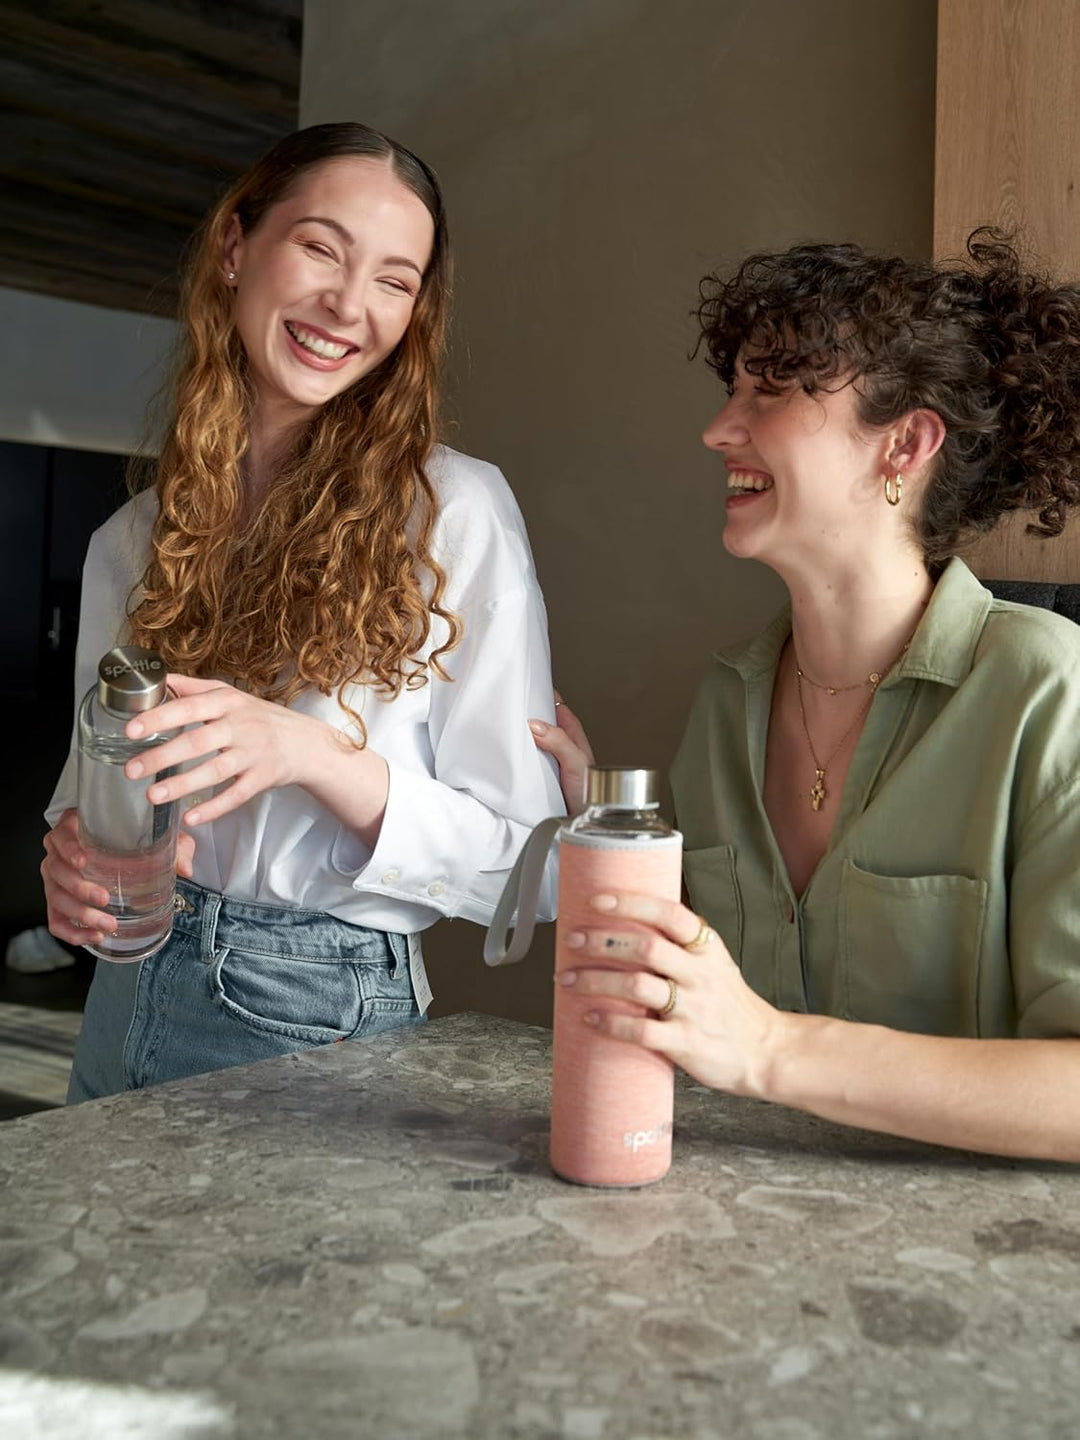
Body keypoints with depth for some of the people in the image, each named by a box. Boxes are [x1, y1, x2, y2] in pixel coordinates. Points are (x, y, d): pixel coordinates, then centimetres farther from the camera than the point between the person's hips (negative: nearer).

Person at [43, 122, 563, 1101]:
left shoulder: (456, 509, -12)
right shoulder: (130, 542, 3)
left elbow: (527, 863, -13)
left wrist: (311, 754, -27)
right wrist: (75, 858, -10)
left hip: (322, 1022, -4)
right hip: (127, 1006, 5)